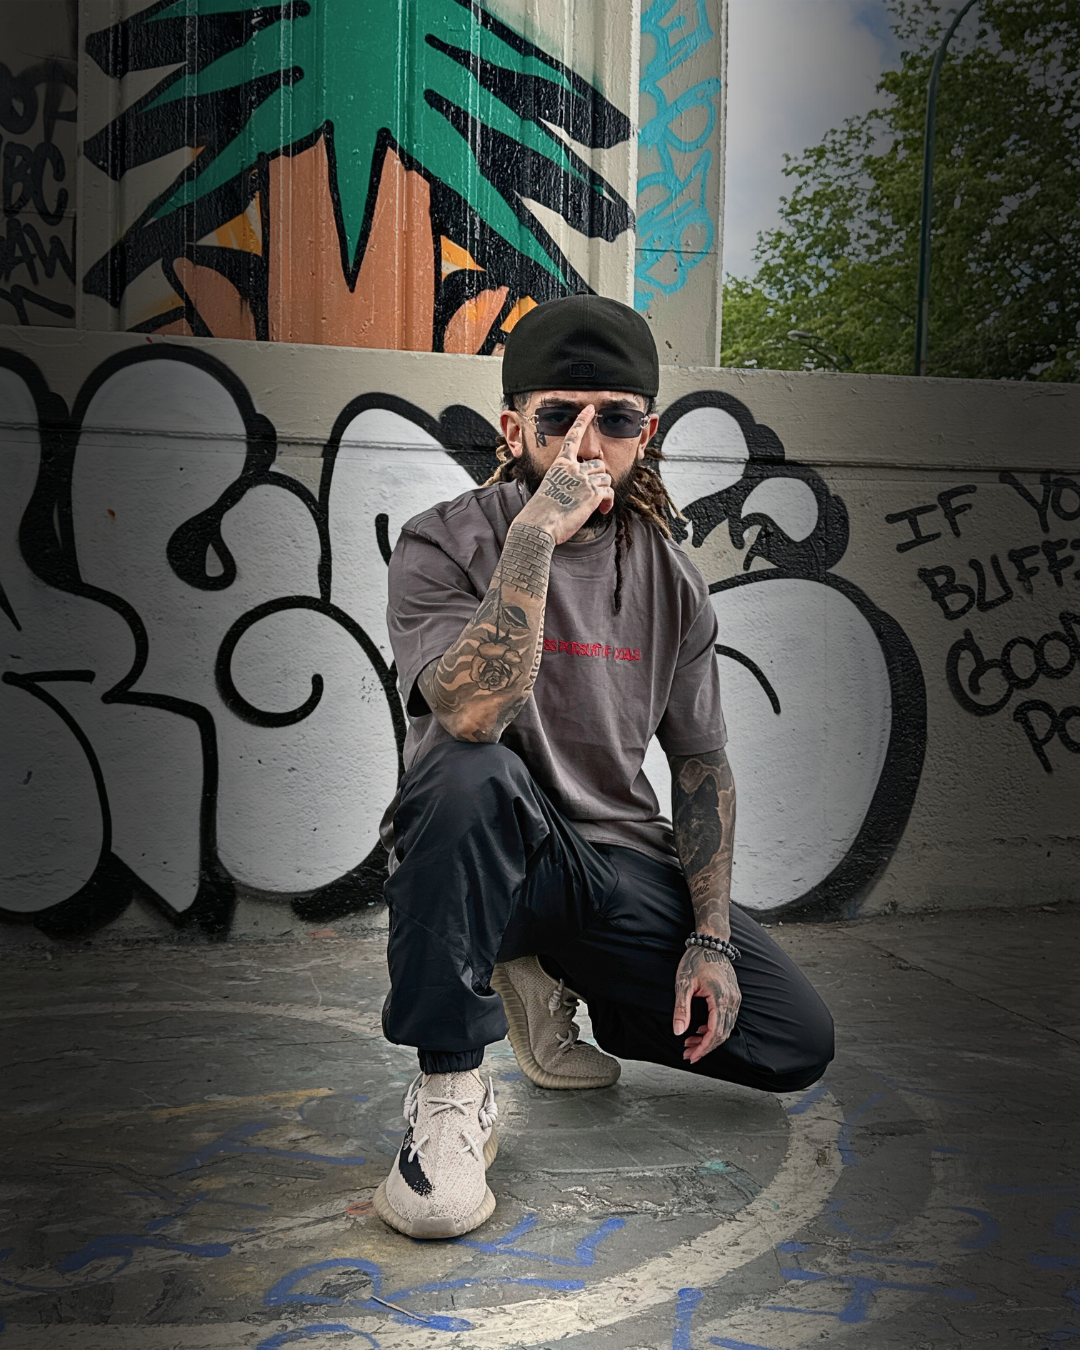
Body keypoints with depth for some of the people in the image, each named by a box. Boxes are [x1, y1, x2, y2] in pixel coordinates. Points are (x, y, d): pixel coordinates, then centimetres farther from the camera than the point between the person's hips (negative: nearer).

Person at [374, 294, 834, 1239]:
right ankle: (450, 1094, -24)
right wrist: (534, 536, -31)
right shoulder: (445, 545, -10)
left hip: (620, 862, 5)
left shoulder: (668, 577, 3)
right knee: (470, 774, -39)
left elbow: (701, 762, 7)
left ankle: (549, 987, 15)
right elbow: (471, 718, -29)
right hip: (490, 860, -4)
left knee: (799, 1043, -5)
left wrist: (711, 937, -1)